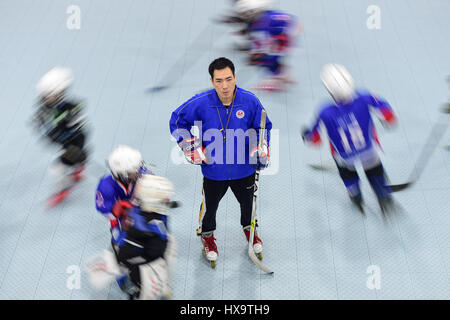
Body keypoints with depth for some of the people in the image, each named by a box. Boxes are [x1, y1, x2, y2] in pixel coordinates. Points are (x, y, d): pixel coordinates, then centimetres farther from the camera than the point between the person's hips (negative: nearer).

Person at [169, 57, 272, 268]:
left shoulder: (249, 101, -16)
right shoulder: (201, 103, -20)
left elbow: (262, 127, 2)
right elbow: (177, 121, -3)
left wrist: (261, 150, -9)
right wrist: (190, 148, -8)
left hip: (244, 168, 2)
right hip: (213, 169, -2)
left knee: (248, 202, 25)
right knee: (210, 205, 19)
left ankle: (249, 229, 56)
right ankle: (207, 235, 48)